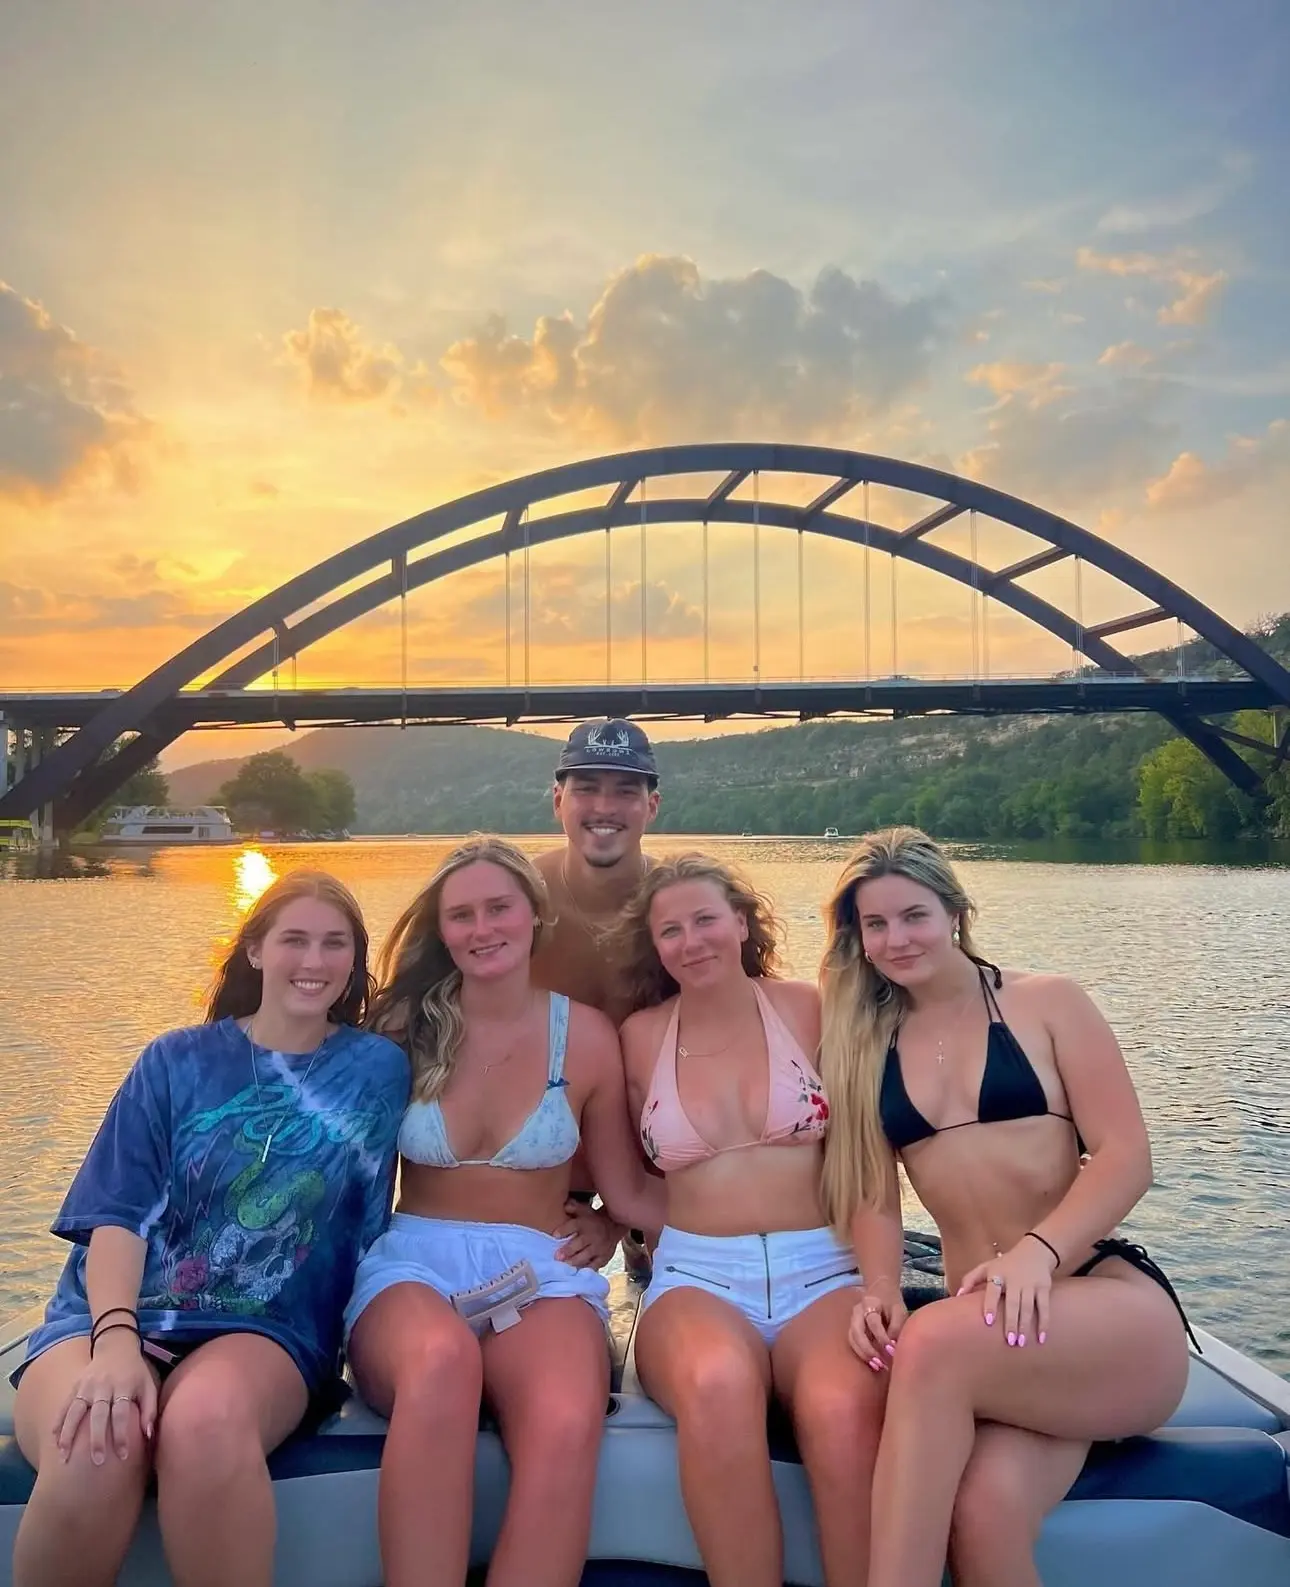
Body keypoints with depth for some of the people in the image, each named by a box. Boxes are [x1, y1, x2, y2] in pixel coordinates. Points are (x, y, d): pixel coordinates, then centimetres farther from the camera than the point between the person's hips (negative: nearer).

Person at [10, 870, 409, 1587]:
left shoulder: (378, 1067, 6)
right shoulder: (176, 1062, 6)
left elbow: (368, 1225, 11)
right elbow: (119, 1214, -3)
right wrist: (115, 1341, -20)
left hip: (265, 1330, -1)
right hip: (112, 1315, 1)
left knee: (207, 1420, -36)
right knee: (97, 1446, -33)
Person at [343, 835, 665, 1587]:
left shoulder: (586, 1035, 4)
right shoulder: (404, 1027, 5)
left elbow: (630, 1194, 10)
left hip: (536, 1270, 0)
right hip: (412, 1261, 0)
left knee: (568, 1428, -36)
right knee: (443, 1358, -39)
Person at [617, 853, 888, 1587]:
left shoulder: (809, 1008, 4)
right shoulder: (641, 1035, 8)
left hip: (822, 1267, 0)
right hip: (696, 1276, 1)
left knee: (844, 1411, -35)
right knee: (719, 1385, -36)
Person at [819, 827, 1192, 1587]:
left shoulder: (1048, 1002, 4)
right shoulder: (863, 1041, 13)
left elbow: (1127, 1156, -4)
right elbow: (874, 1195, 9)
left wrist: (1039, 1251, -22)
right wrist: (882, 1290, -12)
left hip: (1113, 1303, -2)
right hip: (993, 1325, 2)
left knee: (935, 1343, -35)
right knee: (985, 1511, -32)